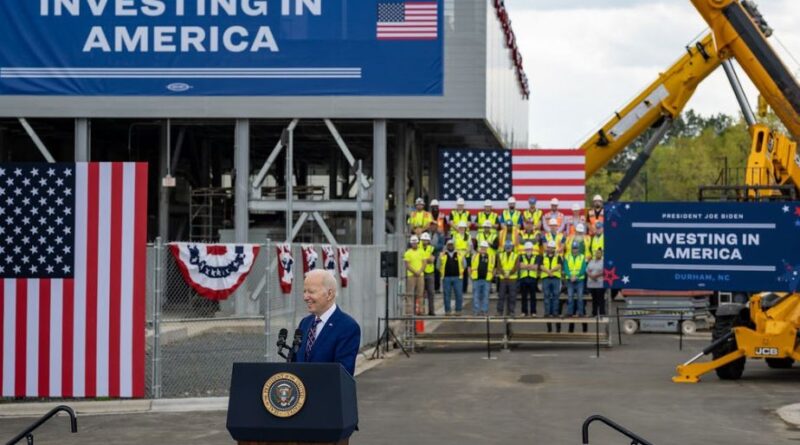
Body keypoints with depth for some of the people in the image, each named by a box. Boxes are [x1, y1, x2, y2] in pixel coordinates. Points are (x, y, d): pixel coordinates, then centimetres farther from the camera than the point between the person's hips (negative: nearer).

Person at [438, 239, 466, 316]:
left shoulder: (460, 254, 8)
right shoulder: (442, 255, 7)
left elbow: (464, 265, 13)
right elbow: (439, 266, 10)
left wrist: (460, 272, 9)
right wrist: (442, 273, 6)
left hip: (457, 278, 0)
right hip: (446, 278, 0)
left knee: (459, 294, -2)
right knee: (446, 295, 1)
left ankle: (458, 310, 5)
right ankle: (447, 311, 6)